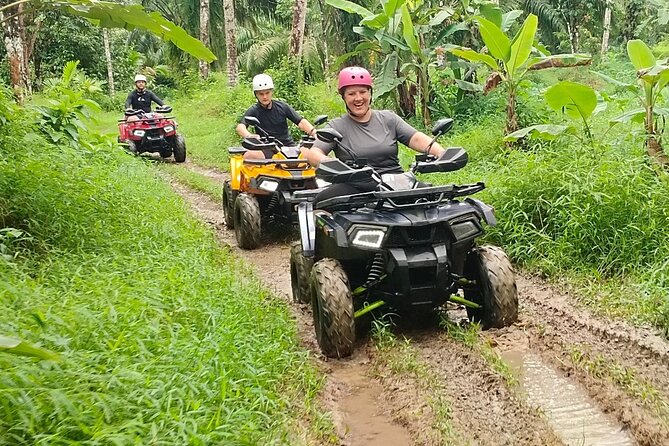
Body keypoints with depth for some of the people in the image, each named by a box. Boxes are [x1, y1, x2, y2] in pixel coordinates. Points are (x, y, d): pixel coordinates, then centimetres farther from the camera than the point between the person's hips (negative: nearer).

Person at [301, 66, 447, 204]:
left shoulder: (388, 118, 16)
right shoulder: (337, 126, 9)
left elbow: (416, 139, 5)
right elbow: (314, 153, -4)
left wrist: (442, 153, -16)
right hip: (356, 188, -1)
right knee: (322, 200, -32)